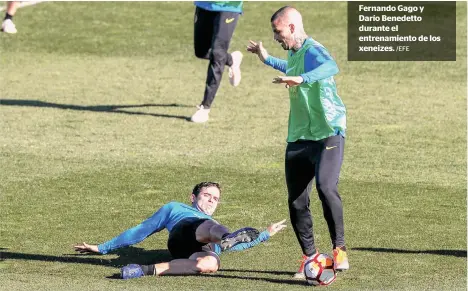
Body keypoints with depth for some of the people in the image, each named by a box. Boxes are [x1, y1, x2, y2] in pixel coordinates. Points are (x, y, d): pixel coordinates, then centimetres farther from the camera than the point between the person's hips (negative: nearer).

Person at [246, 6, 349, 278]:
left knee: (326, 187, -29)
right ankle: (309, 257, 19)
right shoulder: (294, 53, 13)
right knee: (297, 202, 6)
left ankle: (340, 249, -19)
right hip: (299, 138, 9)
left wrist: (301, 79, -56)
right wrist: (266, 58, 42)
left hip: (328, 134, -9)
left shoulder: (313, 50, -16)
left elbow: (331, 67, -40)